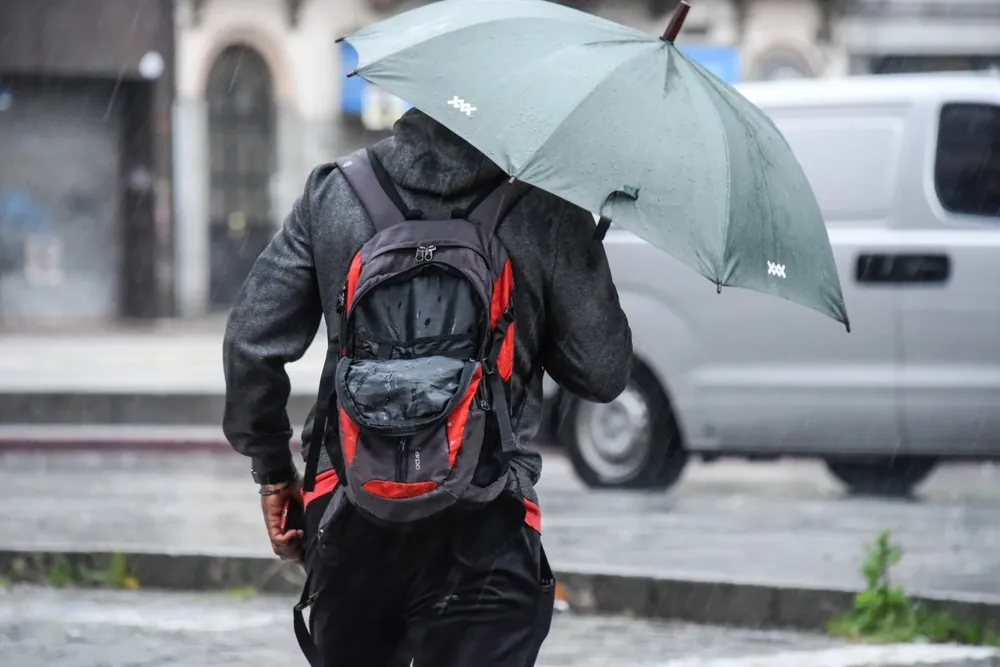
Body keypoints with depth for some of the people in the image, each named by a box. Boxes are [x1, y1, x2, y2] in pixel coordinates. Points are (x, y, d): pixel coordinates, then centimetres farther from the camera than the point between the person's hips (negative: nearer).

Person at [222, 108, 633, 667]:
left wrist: (273, 470, 18)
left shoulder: (332, 192, 5)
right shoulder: (548, 209, -4)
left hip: (345, 511, 4)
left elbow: (252, 342, 7)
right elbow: (603, 373, -2)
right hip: (483, 532, -3)